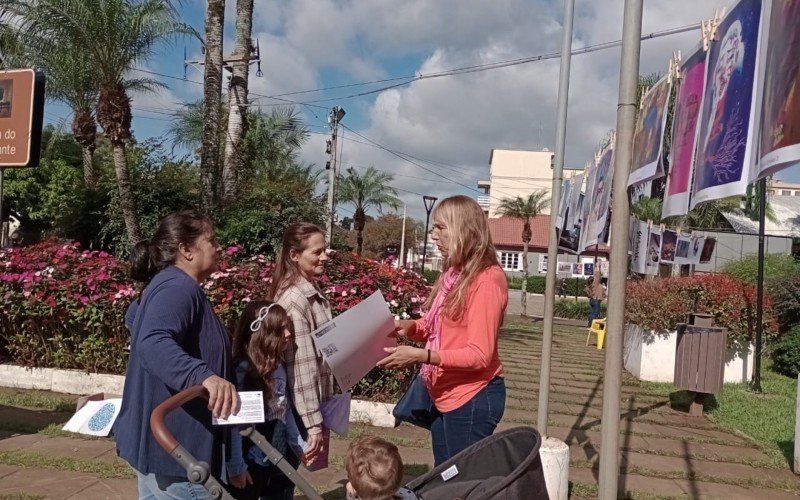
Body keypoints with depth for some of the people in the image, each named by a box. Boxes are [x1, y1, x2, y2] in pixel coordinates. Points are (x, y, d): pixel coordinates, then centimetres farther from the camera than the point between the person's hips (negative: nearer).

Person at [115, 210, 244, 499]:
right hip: (173, 447, -11)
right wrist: (204, 376, -53)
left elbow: (133, 317, 33)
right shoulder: (178, 288, -20)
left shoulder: (165, 285, 14)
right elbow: (152, 343, -37)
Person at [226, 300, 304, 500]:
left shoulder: (280, 366, 1)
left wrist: (300, 445, 11)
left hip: (281, 459, 7)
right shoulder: (243, 370, -22)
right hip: (252, 462, -7)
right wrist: (236, 466, -22)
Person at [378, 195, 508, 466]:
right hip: (446, 396, 9)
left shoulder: (486, 280, -18)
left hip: (472, 399, -9)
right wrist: (410, 326, -6)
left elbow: (480, 354, -21)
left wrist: (419, 355, -28)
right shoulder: (454, 275, 9)